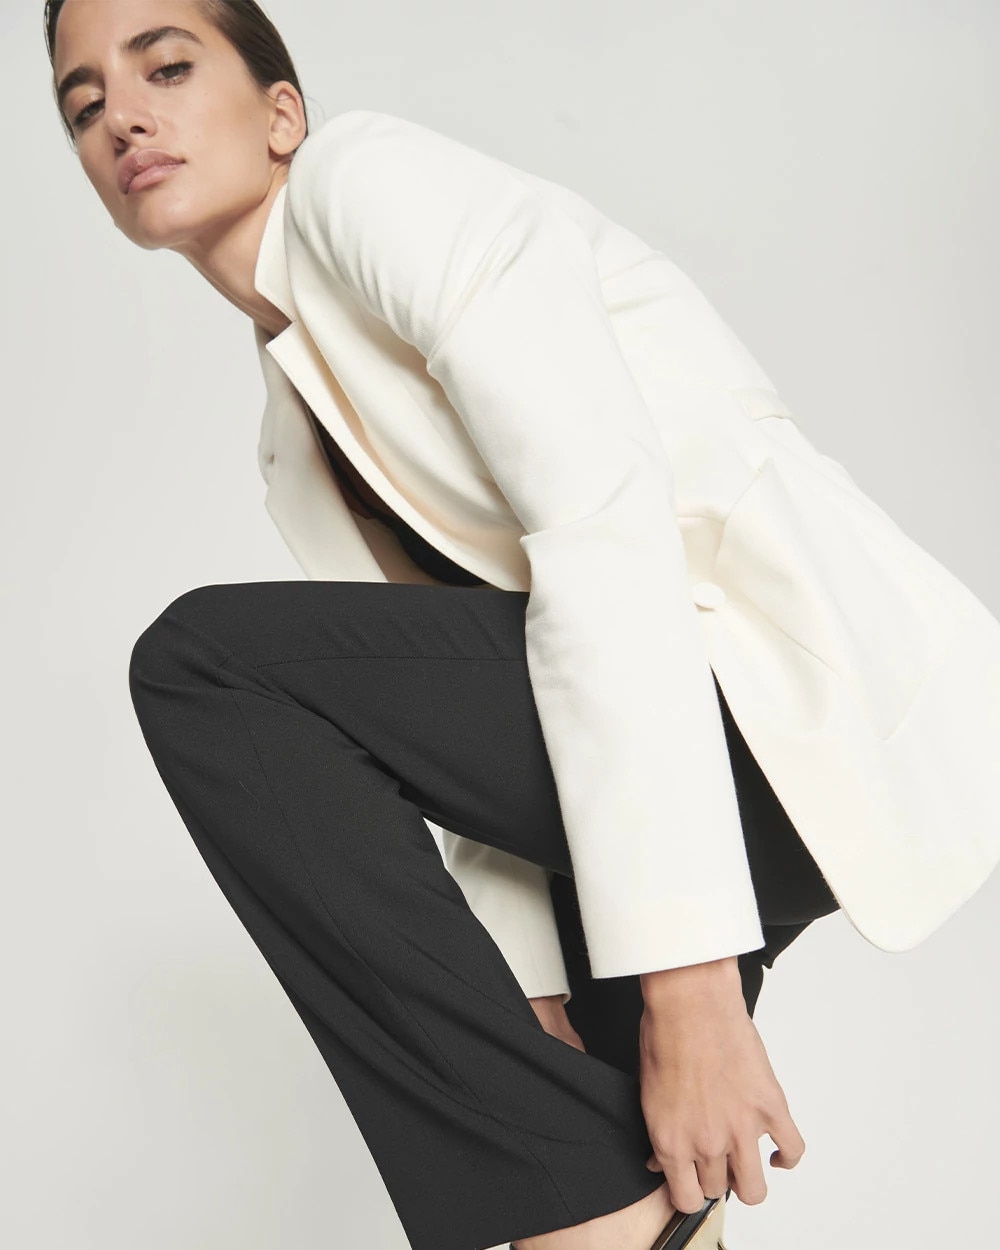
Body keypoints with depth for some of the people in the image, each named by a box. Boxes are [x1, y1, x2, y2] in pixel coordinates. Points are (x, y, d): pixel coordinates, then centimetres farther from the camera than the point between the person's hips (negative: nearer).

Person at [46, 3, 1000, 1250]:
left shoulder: (368, 174, -5)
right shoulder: (298, 454, 19)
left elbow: (606, 526, -19)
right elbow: (466, 745, 16)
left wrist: (682, 978, -23)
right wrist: (536, 1008, 4)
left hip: (824, 689, -9)